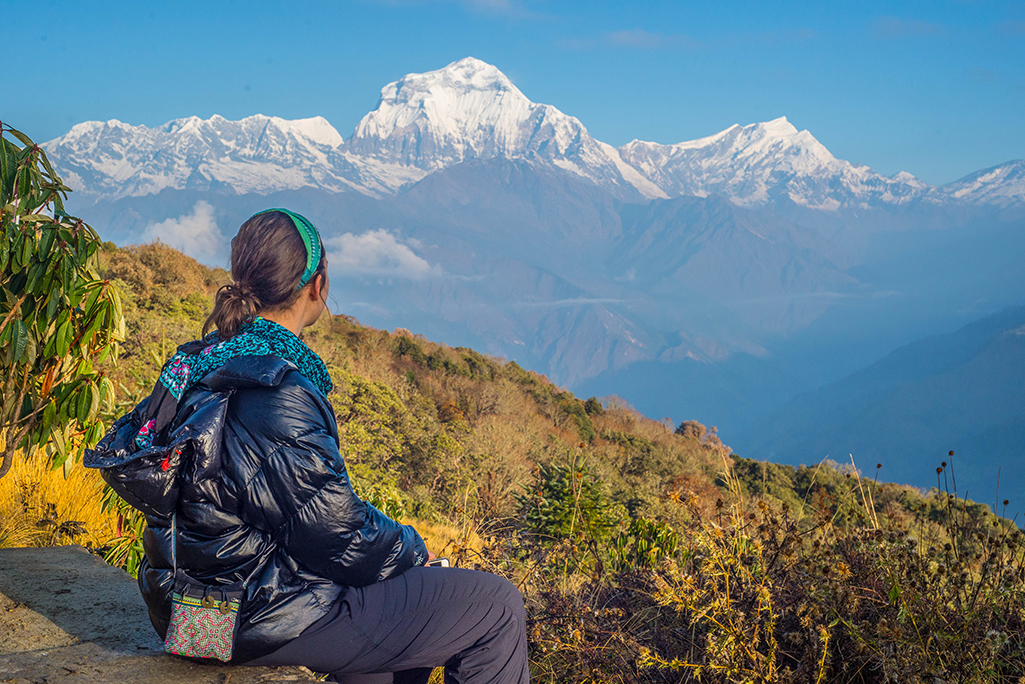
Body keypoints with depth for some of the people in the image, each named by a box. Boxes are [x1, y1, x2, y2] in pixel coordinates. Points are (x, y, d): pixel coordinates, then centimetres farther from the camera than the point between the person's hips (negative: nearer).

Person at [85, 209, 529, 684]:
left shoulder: (207, 360, 3)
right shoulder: (275, 396, -27)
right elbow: (339, 536, -22)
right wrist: (411, 550, -2)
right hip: (273, 618, -10)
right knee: (498, 609, -2)